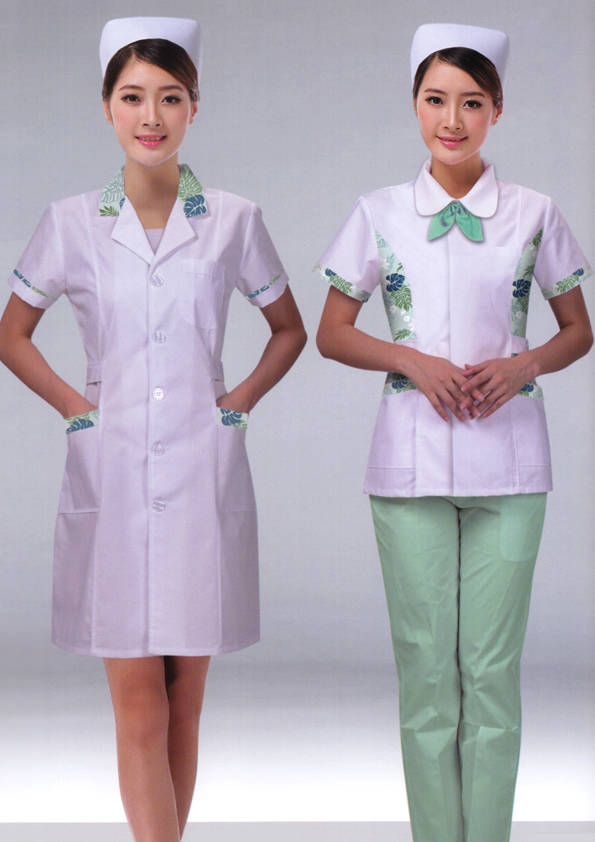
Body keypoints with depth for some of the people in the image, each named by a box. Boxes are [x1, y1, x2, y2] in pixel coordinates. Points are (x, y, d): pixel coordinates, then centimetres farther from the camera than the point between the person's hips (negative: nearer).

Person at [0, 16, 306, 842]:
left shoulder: (233, 220, 2)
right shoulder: (72, 223, 1)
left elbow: (289, 329, 16)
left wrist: (241, 398, 4)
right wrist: (74, 405, 3)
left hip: (203, 472, 1)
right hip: (111, 472, 0)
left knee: (183, 705, 7)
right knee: (138, 706, -2)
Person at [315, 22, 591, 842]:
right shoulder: (380, 213, 4)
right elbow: (332, 334, 8)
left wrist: (522, 365, -9)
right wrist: (414, 361, -9)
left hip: (508, 463, 0)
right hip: (412, 458, 0)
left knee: (492, 667, 2)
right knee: (425, 665, 4)